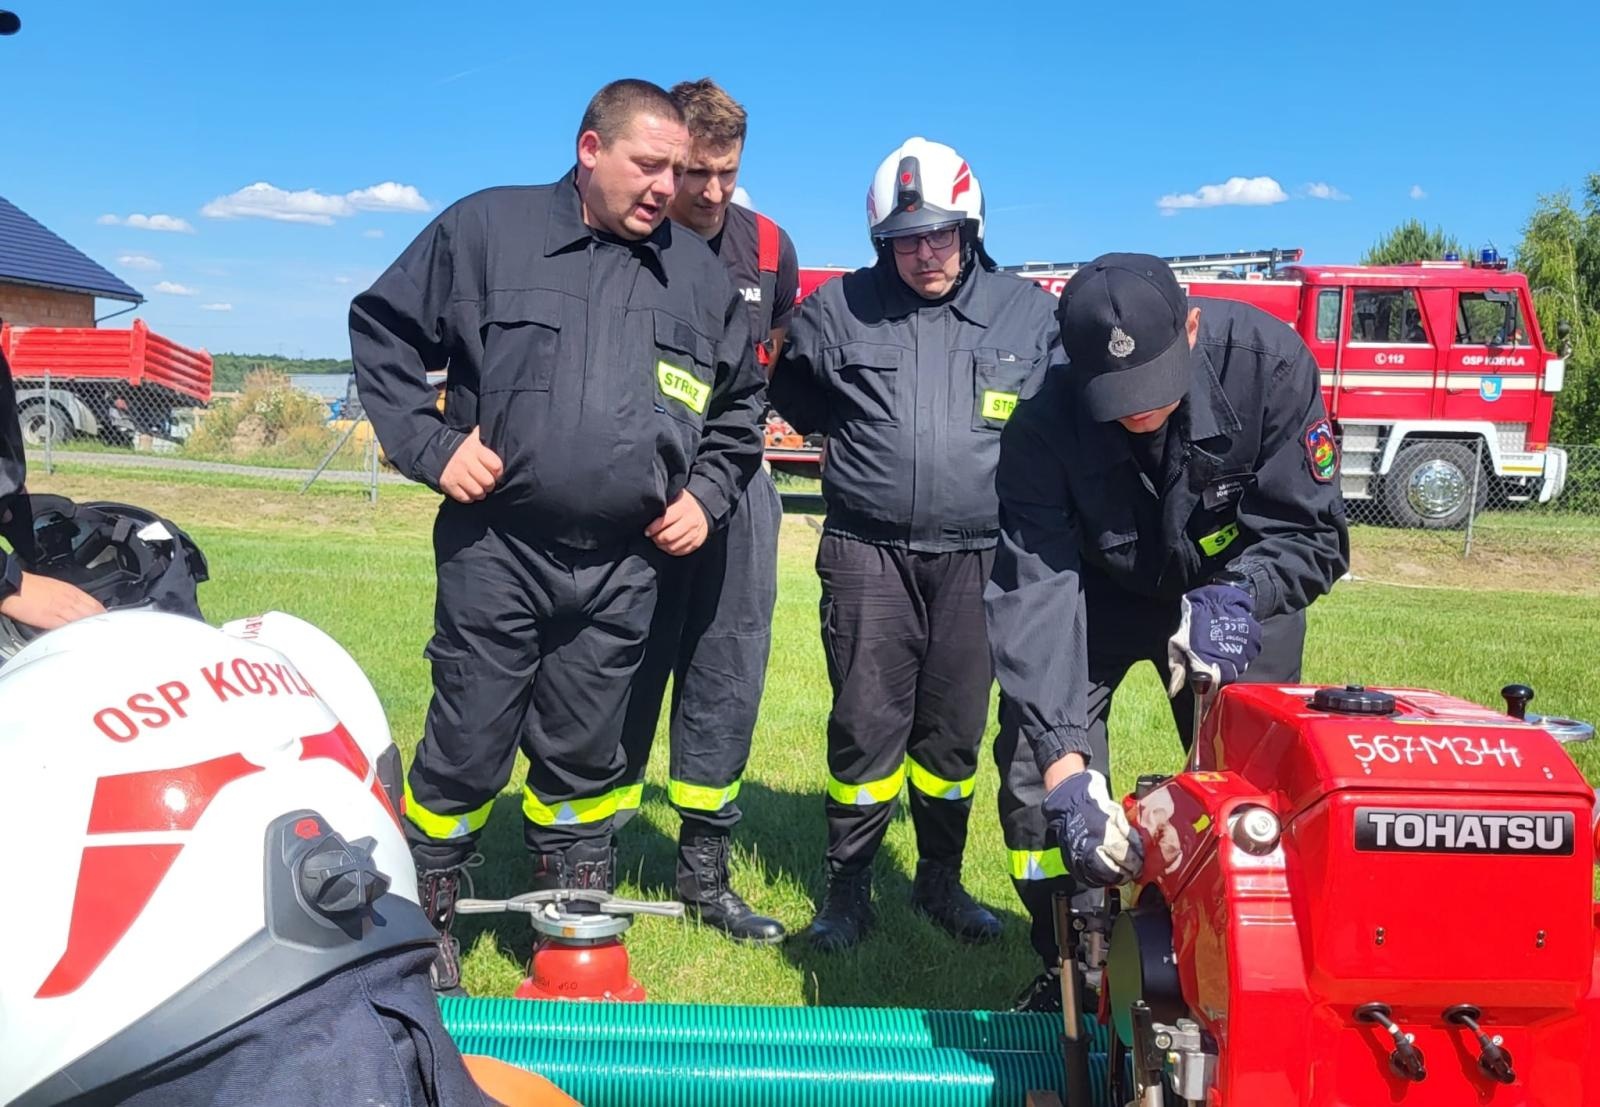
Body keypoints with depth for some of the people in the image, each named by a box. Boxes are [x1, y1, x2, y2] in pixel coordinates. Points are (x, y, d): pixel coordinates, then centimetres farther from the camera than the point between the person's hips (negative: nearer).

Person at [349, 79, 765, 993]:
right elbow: (383, 329, 6)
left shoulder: (701, 276, 11)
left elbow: (741, 403, 22)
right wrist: (429, 444, -4)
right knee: (467, 751, 6)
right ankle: (422, 927, 26)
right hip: (495, 548, -2)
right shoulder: (487, 228, 0)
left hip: (624, 567, 3)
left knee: (585, 760, 13)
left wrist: (707, 493, 9)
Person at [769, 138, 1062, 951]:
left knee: (954, 730, 11)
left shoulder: (1028, 314, 6)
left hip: (976, 557, 1)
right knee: (866, 725, 2)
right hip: (867, 552, -1)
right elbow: (791, 402, 17)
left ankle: (940, 880, 28)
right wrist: (852, 436, 9)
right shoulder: (839, 308, 4)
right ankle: (848, 885, 17)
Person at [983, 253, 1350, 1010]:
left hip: (1234, 586, 1)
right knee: (1032, 758, -11)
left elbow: (1312, 533, -22)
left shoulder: (1265, 359, -30)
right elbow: (1032, 593, -38)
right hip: (1097, 588, 0)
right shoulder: (1044, 426, -32)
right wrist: (1063, 763, -47)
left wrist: (1233, 597, -42)